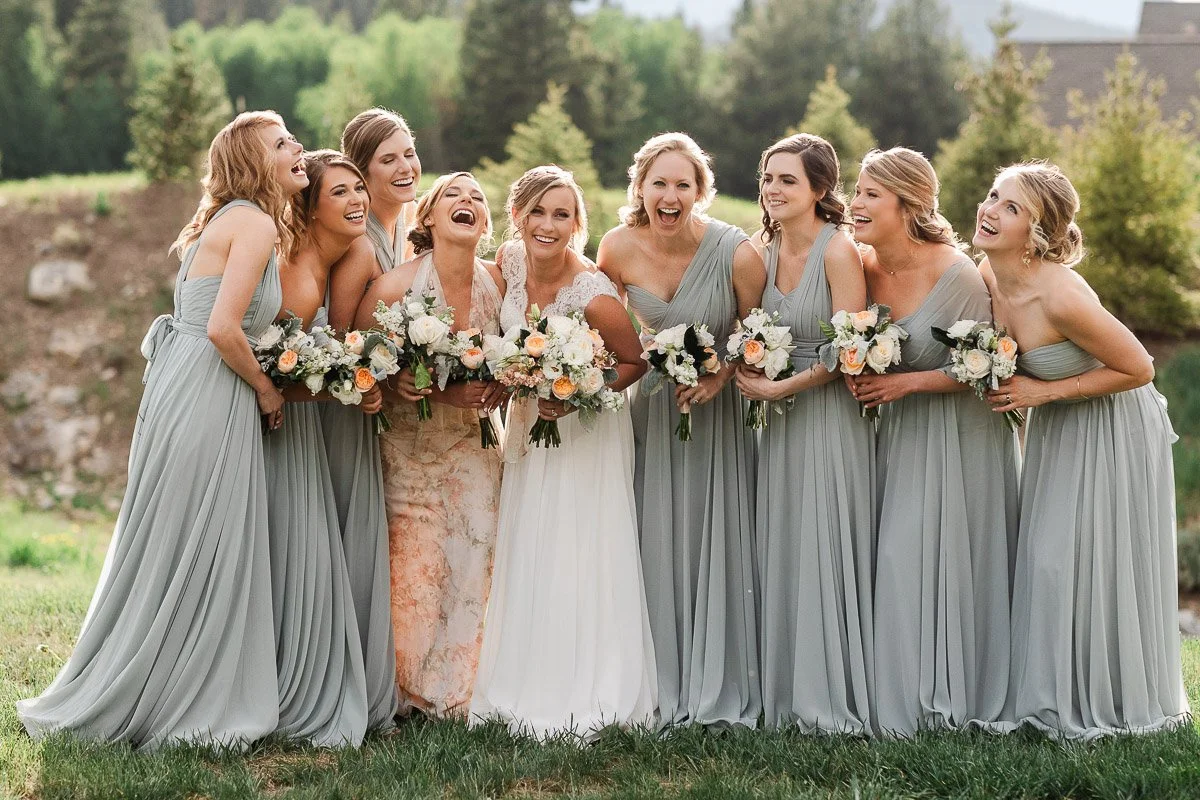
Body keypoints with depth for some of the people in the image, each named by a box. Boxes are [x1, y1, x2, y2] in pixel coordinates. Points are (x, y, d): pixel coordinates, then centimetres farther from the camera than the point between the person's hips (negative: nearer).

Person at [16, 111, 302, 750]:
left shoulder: (230, 221, 19)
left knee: (173, 553, 14)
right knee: (194, 555, -2)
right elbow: (224, 330, -20)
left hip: (185, 391, 10)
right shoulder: (255, 222, -11)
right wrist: (266, 391, -7)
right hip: (207, 400, -10)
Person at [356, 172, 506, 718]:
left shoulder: (497, 282, -3)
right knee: (411, 569, -5)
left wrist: (501, 384, -9)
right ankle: (403, 696, 13)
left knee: (470, 567, -2)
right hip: (408, 448, -3)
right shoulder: (394, 286, -16)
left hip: (472, 446, 4)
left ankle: (452, 697, 11)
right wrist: (443, 392, -21)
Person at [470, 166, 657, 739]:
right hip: (528, 421, 6)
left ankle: (583, 698, 11)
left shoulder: (594, 295, -26)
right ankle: (528, 687, 24)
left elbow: (636, 362, -13)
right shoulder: (510, 259, -9)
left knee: (577, 558, -2)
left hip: (585, 429, -6)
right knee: (524, 557, 11)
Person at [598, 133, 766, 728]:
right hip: (651, 404, 3)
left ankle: (721, 691, 13)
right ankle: (664, 687, 16)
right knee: (655, 547, 4)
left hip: (718, 406, -2)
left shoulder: (737, 253, -20)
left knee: (717, 544, 0)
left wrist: (722, 373, -20)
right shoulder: (619, 247, -11)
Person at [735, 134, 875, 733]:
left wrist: (779, 389, -12)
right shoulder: (761, 250, 7)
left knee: (826, 553, -4)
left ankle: (835, 701, 6)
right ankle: (787, 695, 14)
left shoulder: (838, 251, -12)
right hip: (780, 418, 6)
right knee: (780, 556, 6)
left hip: (831, 414, -6)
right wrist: (749, 373, 0)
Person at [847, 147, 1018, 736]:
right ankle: (903, 701, 13)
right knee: (893, 559, 3)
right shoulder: (863, 267, -2)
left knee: (943, 562, -4)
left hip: (959, 435, -5)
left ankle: (956, 699, 9)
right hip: (898, 431, 6)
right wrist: (862, 380, -7)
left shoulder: (954, 274, -20)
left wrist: (907, 383, -20)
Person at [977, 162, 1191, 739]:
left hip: (1113, 431, -8)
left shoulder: (1060, 296, -34)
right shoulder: (988, 275, -11)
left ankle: (1114, 705, 17)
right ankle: (1058, 697, 26)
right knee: (1045, 558, 12)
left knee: (1096, 562, -1)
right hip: (1055, 429, 8)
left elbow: (1137, 369, -24)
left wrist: (1044, 392, -23)